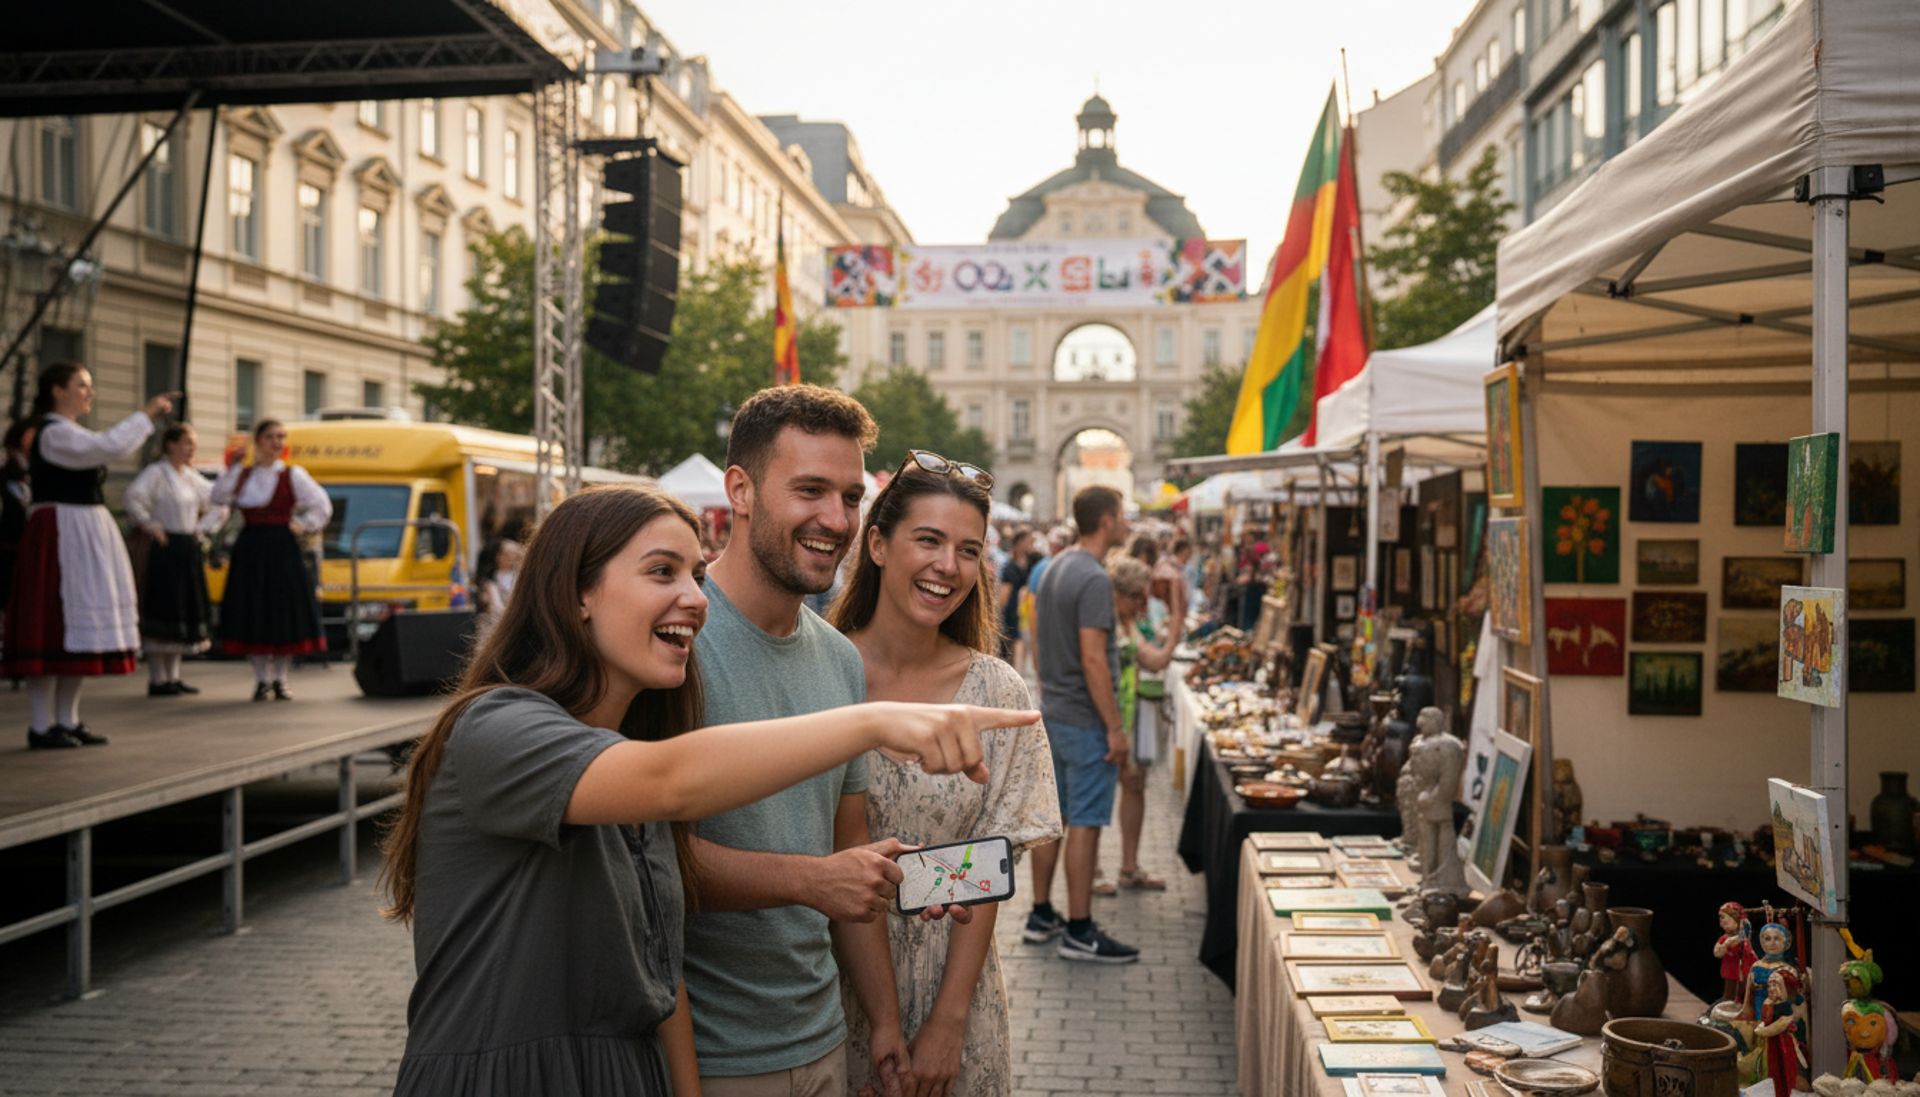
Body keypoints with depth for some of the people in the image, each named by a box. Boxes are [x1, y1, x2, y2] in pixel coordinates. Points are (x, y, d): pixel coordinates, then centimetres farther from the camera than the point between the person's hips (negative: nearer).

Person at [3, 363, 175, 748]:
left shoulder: (69, 433, 20)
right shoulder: (54, 433, -13)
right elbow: (111, 447, -22)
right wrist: (146, 414, -13)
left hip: (84, 538, 10)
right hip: (61, 538, -10)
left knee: (76, 631, 11)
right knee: (54, 628, -8)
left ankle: (67, 720, 17)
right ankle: (41, 727, -4)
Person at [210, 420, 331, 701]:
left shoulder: (293, 475, 1)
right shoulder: (243, 474, 9)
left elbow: (322, 506, -1)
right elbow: (219, 497, -7)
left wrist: (303, 527, -5)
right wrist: (233, 467, -10)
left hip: (281, 549, -2)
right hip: (250, 548, 2)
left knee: (283, 612, 0)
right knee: (252, 613, 3)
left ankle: (280, 680, 12)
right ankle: (261, 679, 14)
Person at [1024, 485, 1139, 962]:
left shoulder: (1055, 569, 11)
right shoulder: (1094, 579, -19)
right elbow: (1093, 660, -23)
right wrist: (1115, 728, -19)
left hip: (1052, 713, 9)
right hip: (1085, 721, -9)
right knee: (1085, 824, -3)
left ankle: (1042, 916, 23)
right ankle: (1079, 931, 2)